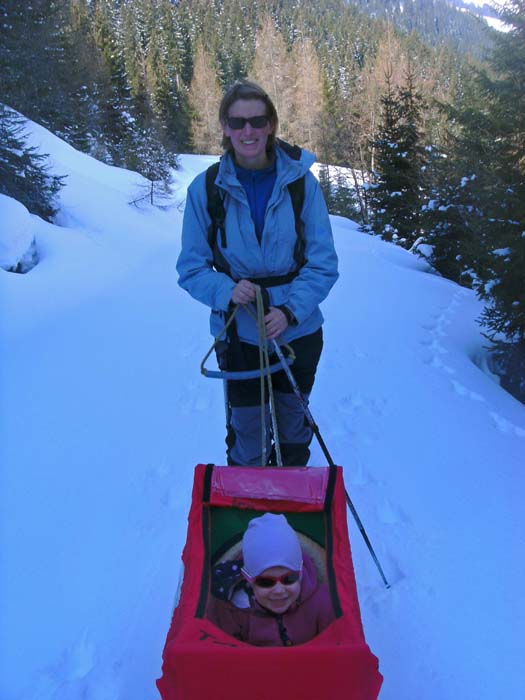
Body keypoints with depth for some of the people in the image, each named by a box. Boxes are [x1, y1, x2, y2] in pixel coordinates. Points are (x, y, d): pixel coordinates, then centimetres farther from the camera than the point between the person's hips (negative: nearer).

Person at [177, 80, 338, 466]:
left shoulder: (300, 180, -9)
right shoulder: (205, 188, -8)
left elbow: (323, 262, -7)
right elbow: (191, 268, -4)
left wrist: (291, 309, -21)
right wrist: (226, 290, -23)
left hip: (298, 330, 1)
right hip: (239, 335, -1)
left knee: (294, 427, 20)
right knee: (247, 432, 10)